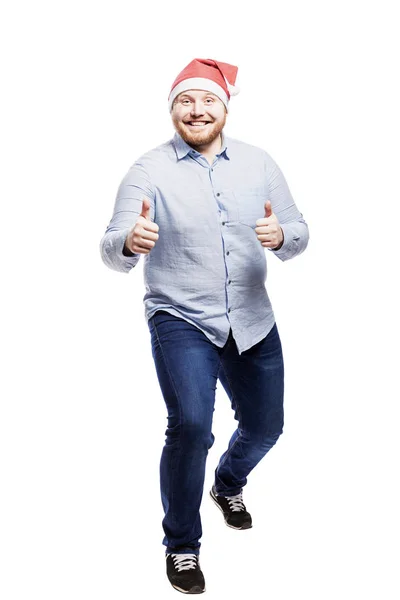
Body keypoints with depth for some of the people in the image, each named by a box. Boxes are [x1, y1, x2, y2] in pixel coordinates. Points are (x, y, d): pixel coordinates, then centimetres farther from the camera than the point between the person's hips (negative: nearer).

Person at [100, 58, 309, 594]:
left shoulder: (258, 163, 3)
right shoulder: (149, 171, -6)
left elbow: (299, 232, 2)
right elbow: (113, 252, -13)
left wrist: (281, 236, -22)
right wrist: (129, 241, -38)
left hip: (253, 322, 4)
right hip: (181, 321, -4)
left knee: (265, 426, 16)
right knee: (191, 426, -20)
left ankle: (229, 484, 51)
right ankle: (181, 546, 6)